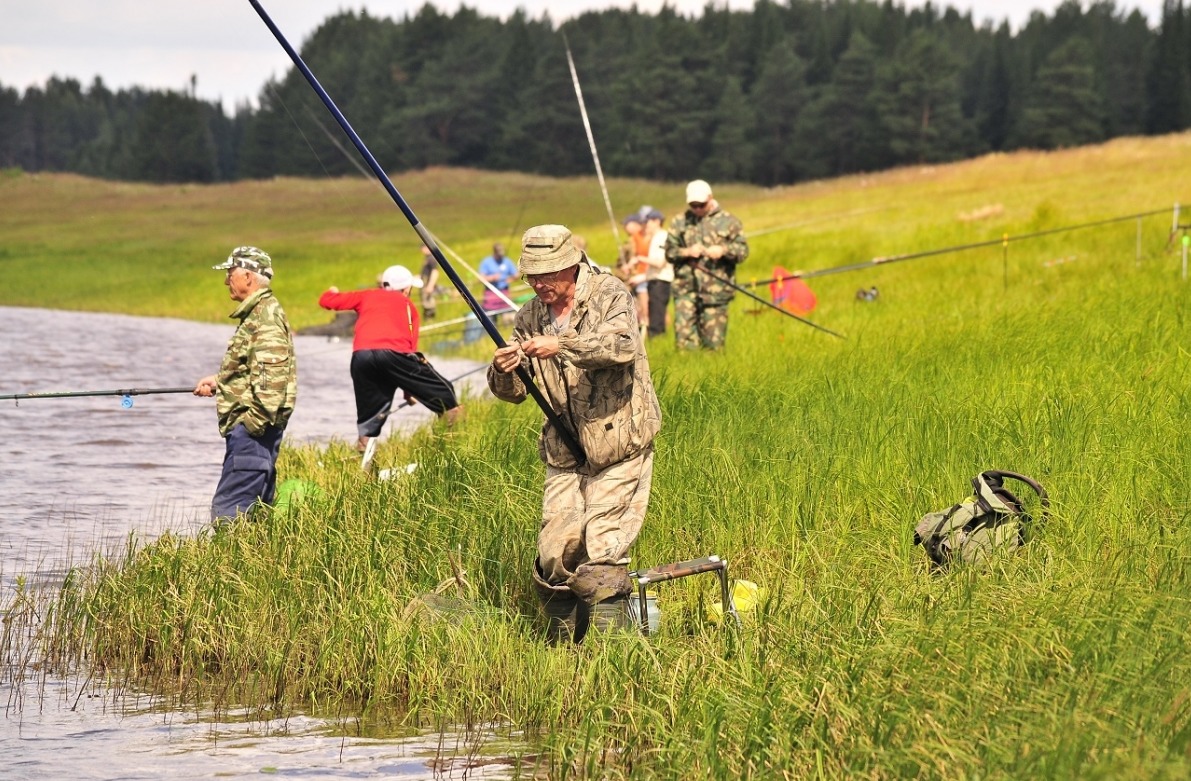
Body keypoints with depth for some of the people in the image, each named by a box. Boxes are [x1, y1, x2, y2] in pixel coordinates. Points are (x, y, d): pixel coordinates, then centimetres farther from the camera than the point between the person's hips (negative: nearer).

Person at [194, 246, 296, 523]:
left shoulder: (266, 316, -14)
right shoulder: (259, 313, 19)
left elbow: (271, 373, -23)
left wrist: (254, 422, -24)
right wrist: (219, 381, 24)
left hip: (251, 426, -11)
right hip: (253, 427, 11)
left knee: (229, 511, -14)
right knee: (256, 507, 12)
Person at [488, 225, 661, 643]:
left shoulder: (609, 294, -7)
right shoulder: (531, 316, 7)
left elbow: (623, 345, -28)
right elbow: (512, 393, 9)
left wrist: (561, 345, -38)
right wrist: (503, 371, -15)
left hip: (619, 449, -5)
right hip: (565, 454, 5)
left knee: (601, 554, -11)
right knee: (555, 553, -2)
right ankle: (563, 647, 13)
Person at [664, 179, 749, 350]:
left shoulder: (727, 221, 7)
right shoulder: (680, 222, 12)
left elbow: (742, 250, 4)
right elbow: (669, 251, 10)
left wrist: (723, 250, -16)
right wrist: (686, 252, -10)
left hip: (715, 289, -1)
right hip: (686, 288, 1)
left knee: (713, 342, 0)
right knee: (684, 338, -9)